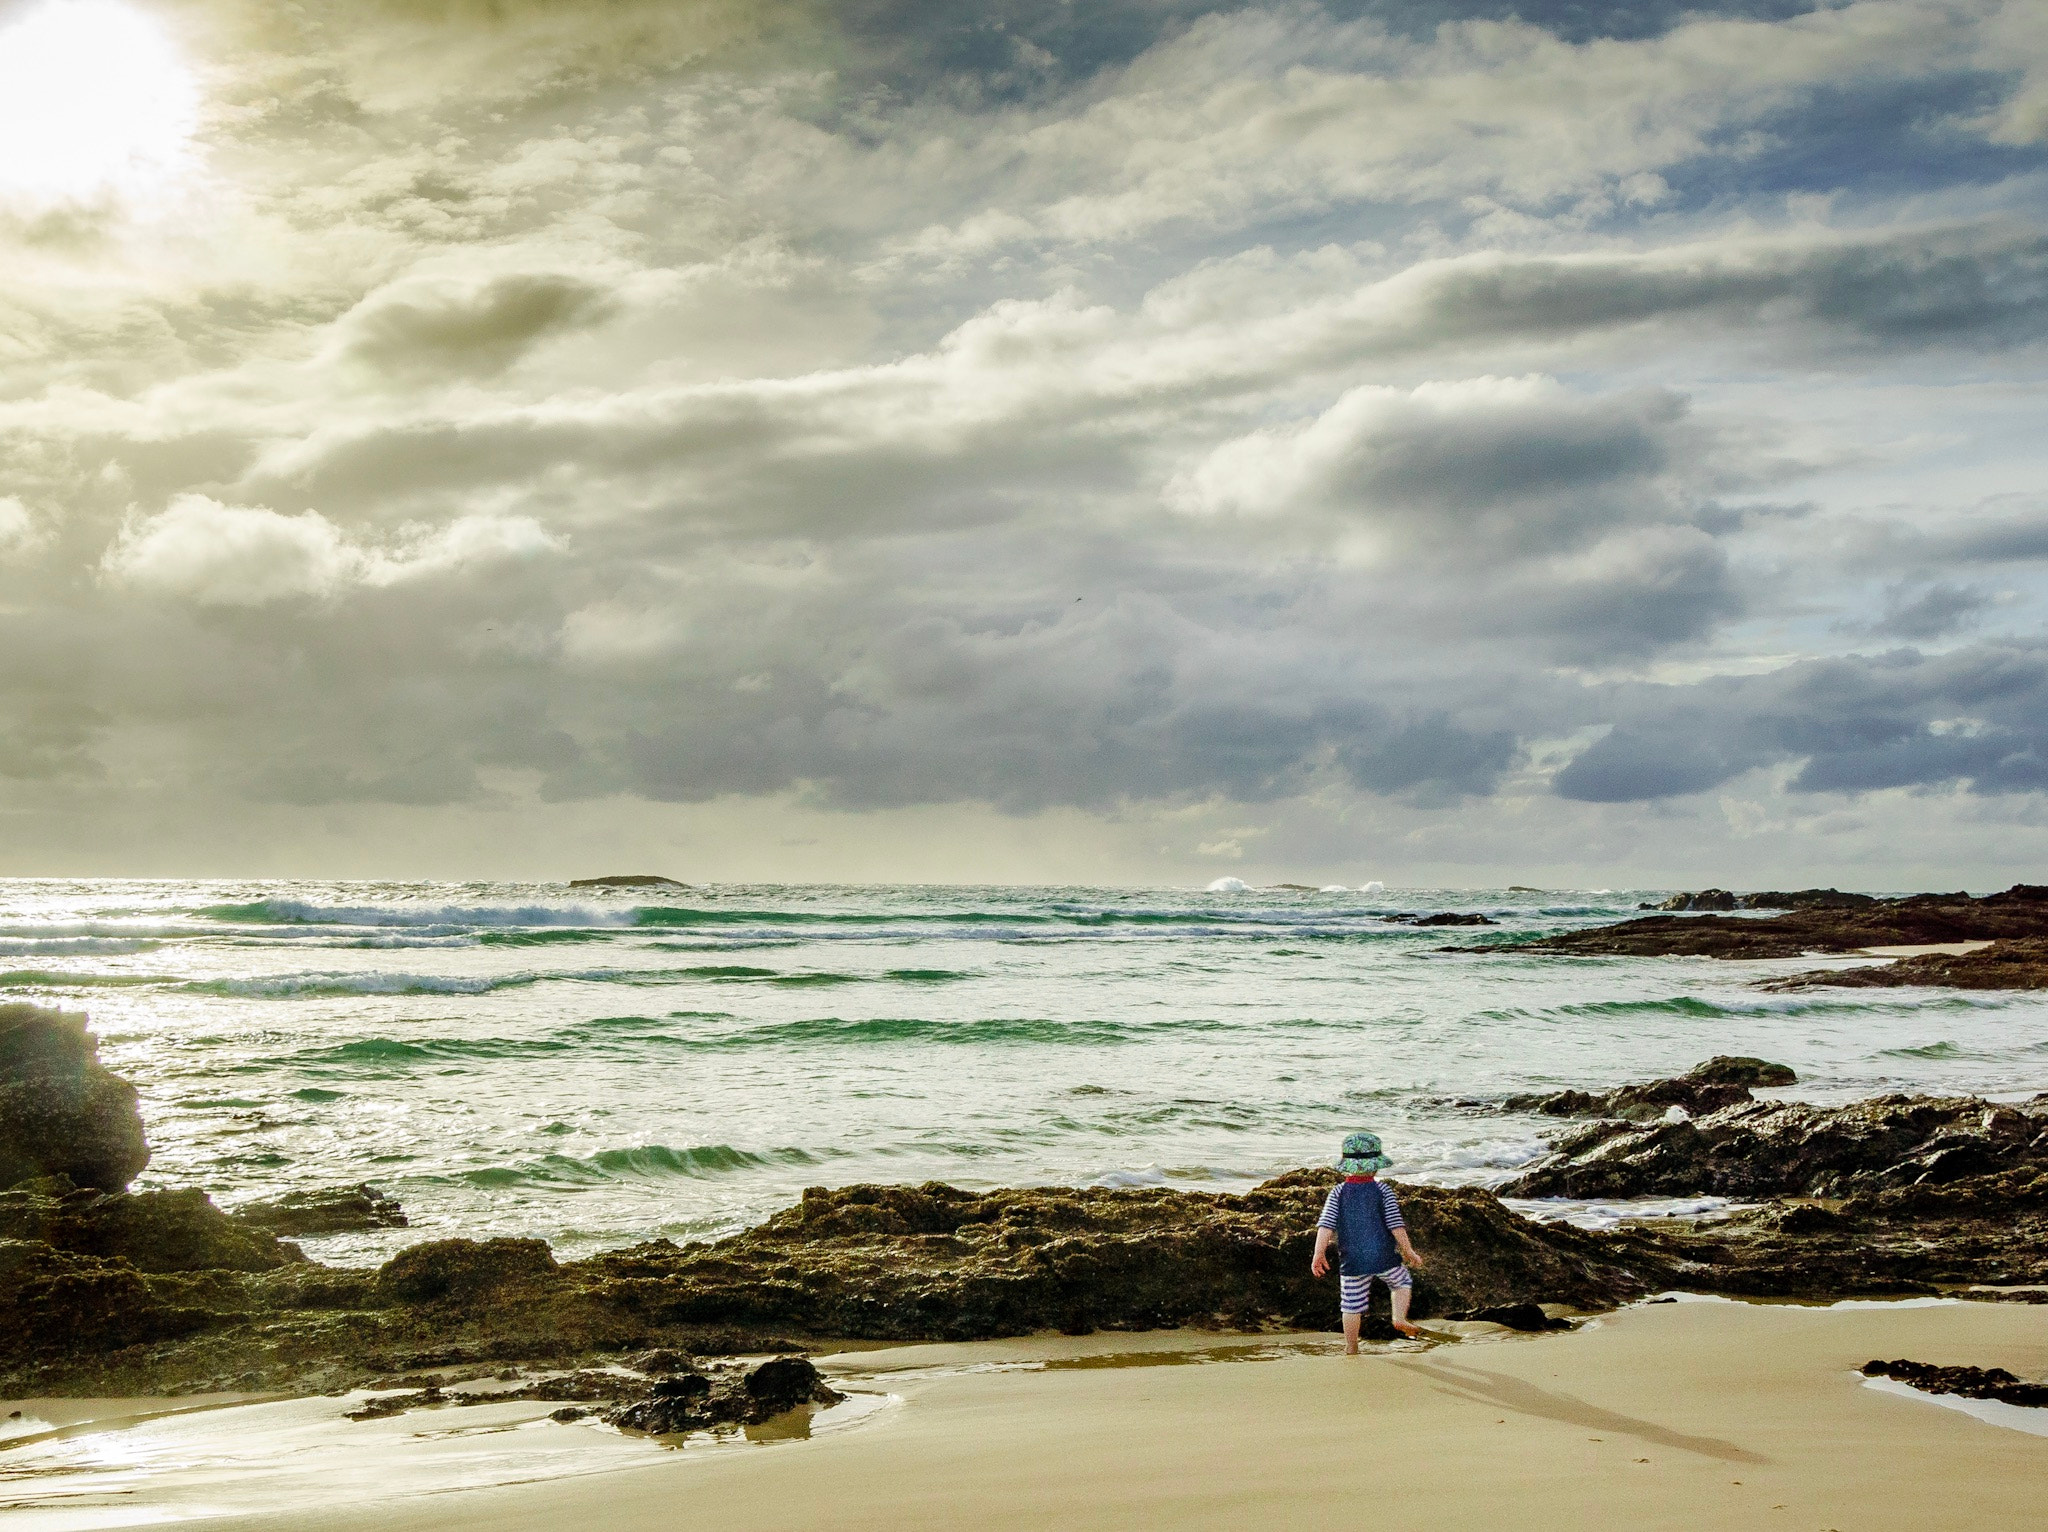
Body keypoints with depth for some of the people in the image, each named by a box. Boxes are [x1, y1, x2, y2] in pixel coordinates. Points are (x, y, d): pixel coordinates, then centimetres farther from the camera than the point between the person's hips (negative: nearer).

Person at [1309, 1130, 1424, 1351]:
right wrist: (1408, 1251, 3)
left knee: (1352, 1305, 9)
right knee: (1402, 1283, 26)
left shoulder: (1338, 1192, -1)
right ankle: (1399, 1318, 7)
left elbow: (1326, 1224, -8)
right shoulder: (1382, 1190, -5)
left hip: (1352, 1261, 1)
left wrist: (1319, 1253, -6)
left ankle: (1351, 1348, 13)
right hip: (1384, 1257, -1)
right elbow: (1396, 1225, -7)